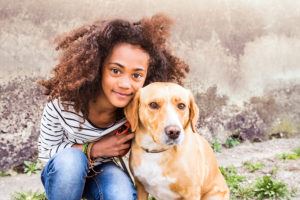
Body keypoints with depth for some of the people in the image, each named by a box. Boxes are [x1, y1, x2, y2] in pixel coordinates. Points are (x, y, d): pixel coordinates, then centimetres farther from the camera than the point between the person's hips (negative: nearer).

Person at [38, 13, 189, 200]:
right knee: (70, 158, -36)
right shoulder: (63, 101, -28)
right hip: (63, 173, -1)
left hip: (103, 171, 1)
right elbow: (45, 153, -16)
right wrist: (94, 149, -28)